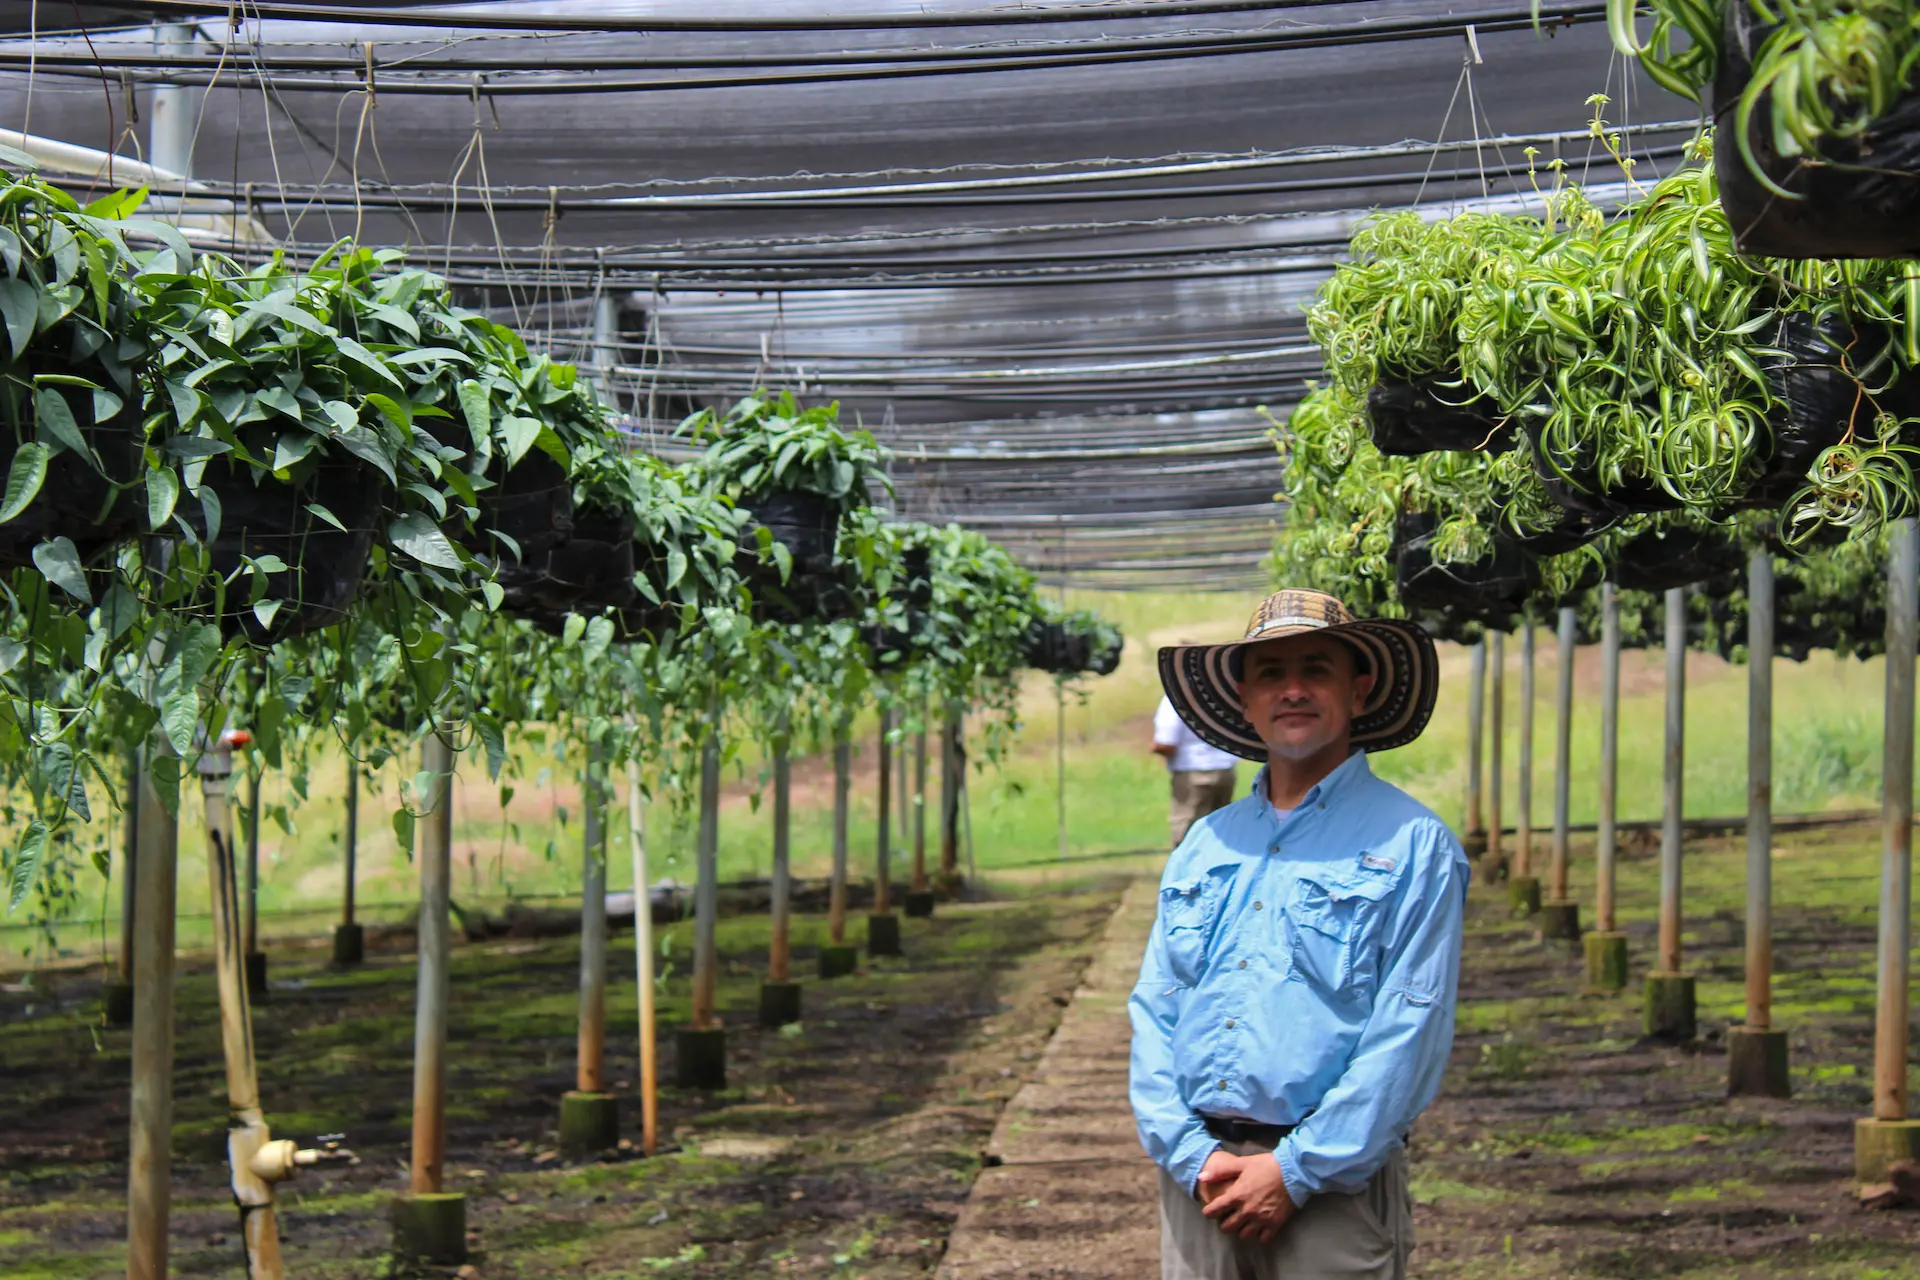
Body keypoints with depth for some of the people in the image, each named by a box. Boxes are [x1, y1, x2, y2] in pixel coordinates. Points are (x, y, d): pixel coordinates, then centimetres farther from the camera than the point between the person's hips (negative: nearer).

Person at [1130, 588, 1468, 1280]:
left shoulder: (1412, 844, -3)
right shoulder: (1203, 845, 12)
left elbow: (1409, 1033, -10)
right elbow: (1153, 1008, 8)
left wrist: (1295, 1171, -14)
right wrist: (1191, 1154, -6)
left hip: (1334, 1184, -4)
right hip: (1197, 1173, 4)